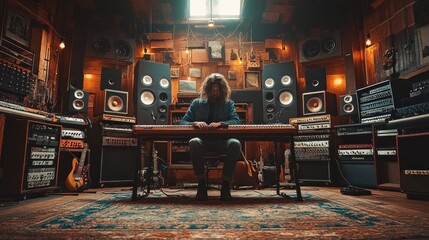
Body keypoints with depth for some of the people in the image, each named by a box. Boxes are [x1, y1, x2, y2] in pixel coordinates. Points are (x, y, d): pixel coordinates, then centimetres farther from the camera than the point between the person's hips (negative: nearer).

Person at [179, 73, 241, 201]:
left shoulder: (228, 103, 17)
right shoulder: (197, 103, 17)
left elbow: (236, 121, 0)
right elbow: (182, 123, 10)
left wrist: (220, 123, -20)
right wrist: (195, 123, -13)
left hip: (222, 142, 1)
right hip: (203, 141, 0)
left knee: (235, 144, -33)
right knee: (194, 142, -36)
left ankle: (225, 185, -21)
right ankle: (201, 184, -23)